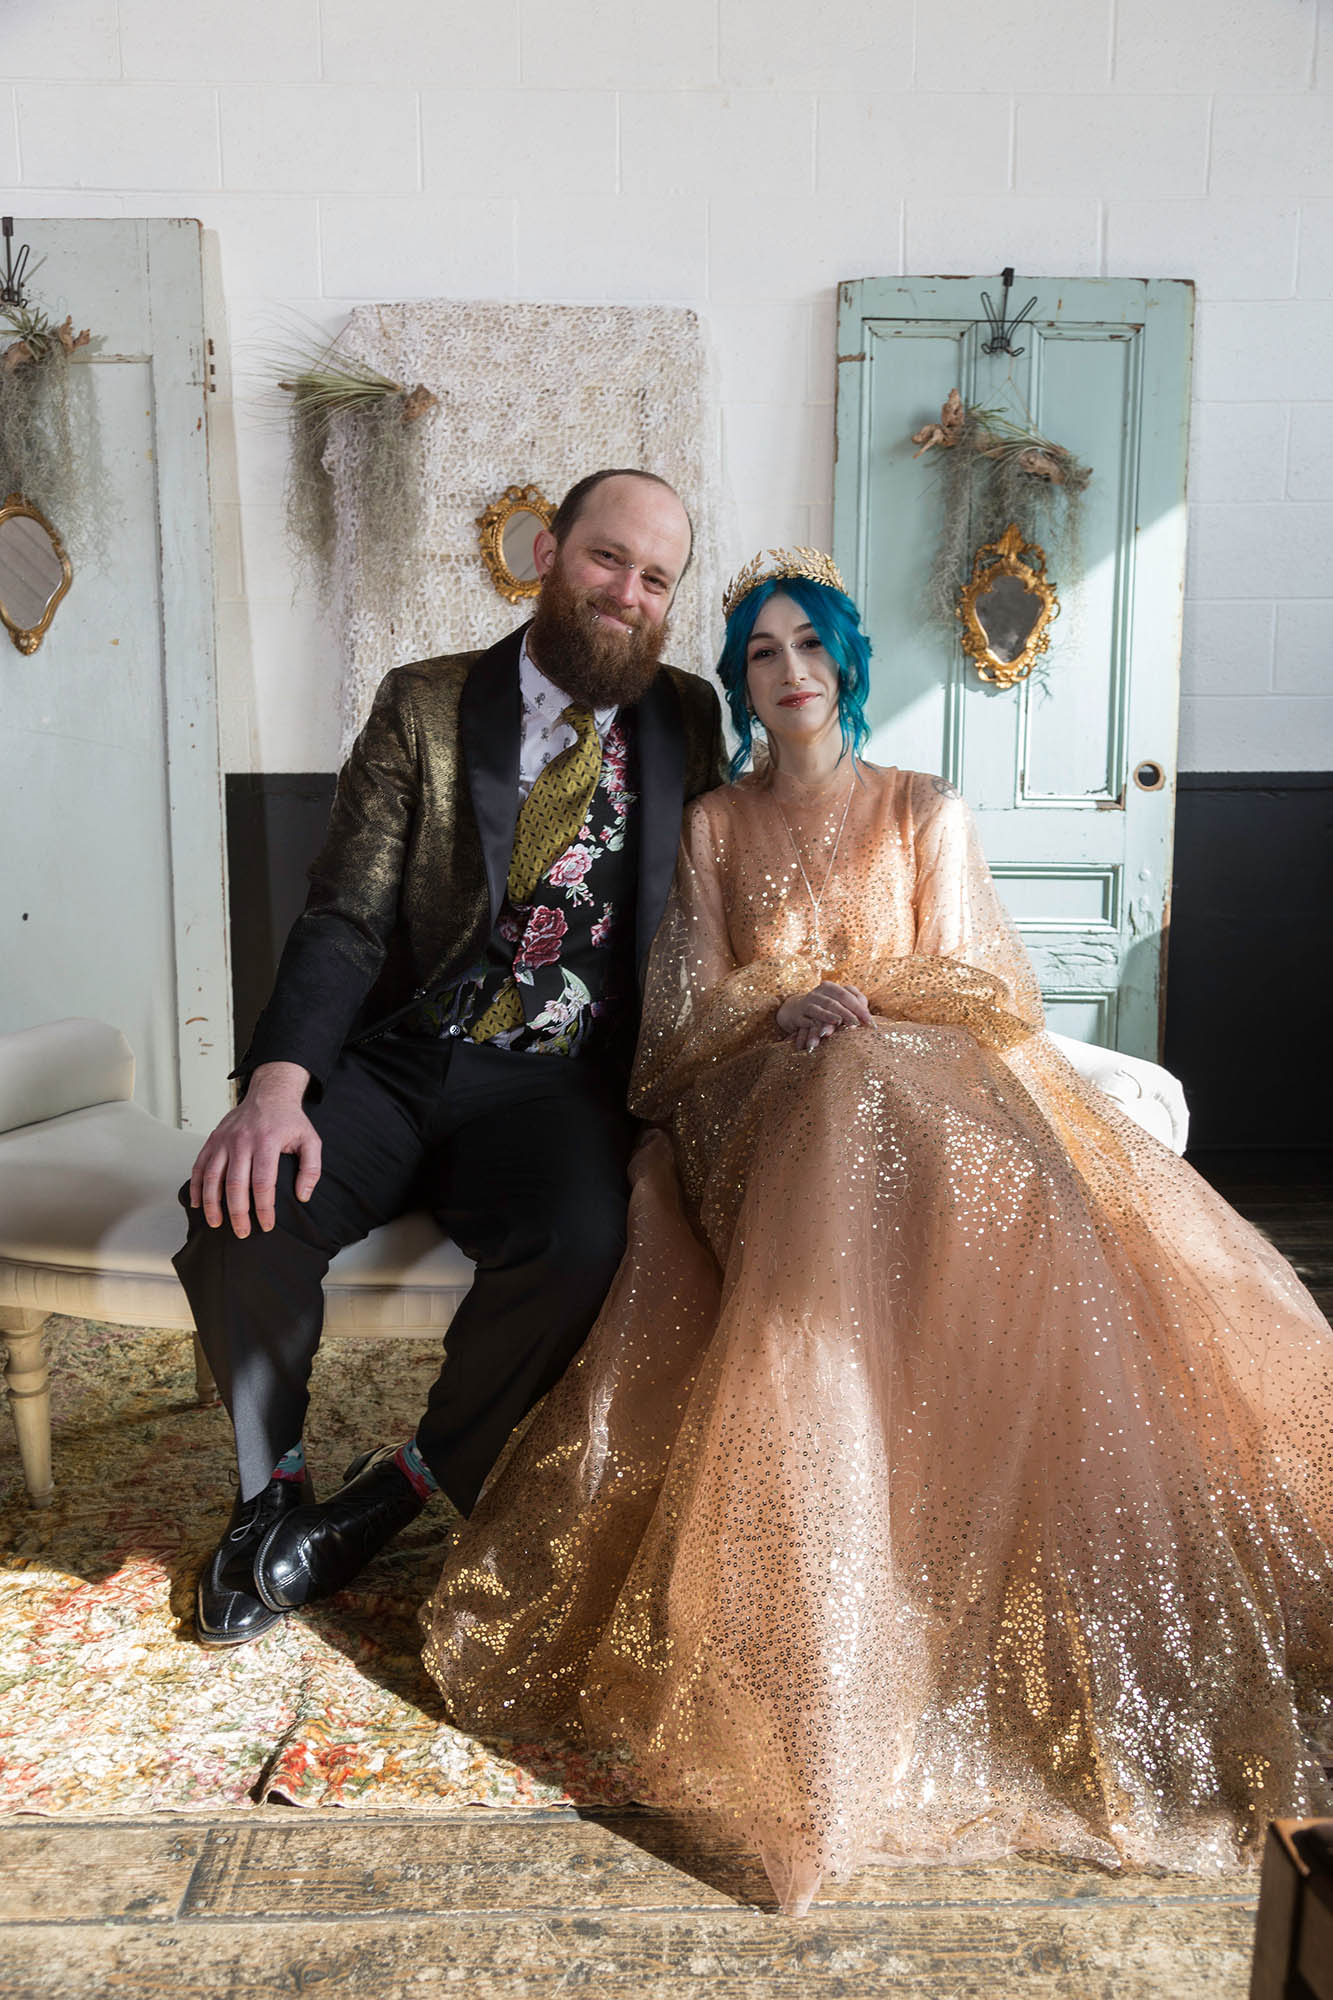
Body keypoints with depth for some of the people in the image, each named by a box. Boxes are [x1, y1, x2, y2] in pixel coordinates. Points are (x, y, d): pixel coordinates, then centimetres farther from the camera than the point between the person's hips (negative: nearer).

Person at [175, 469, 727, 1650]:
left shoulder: (687, 722, 9)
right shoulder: (424, 705, 3)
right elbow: (346, 919, -5)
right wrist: (278, 1084, -20)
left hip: (554, 1081, 1)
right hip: (393, 1062, 0)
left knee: (582, 1243, -30)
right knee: (241, 1210, -25)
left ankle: (407, 1485, -2)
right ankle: (273, 1488, 6)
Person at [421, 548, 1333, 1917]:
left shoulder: (927, 812, 16)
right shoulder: (712, 825, 18)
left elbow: (976, 986, 9)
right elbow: (685, 1009, 9)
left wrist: (864, 999, -9)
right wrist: (789, 1008, -10)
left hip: (924, 1081, 1)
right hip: (758, 1103, 0)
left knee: (869, 1099, -36)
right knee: (863, 1101, -36)